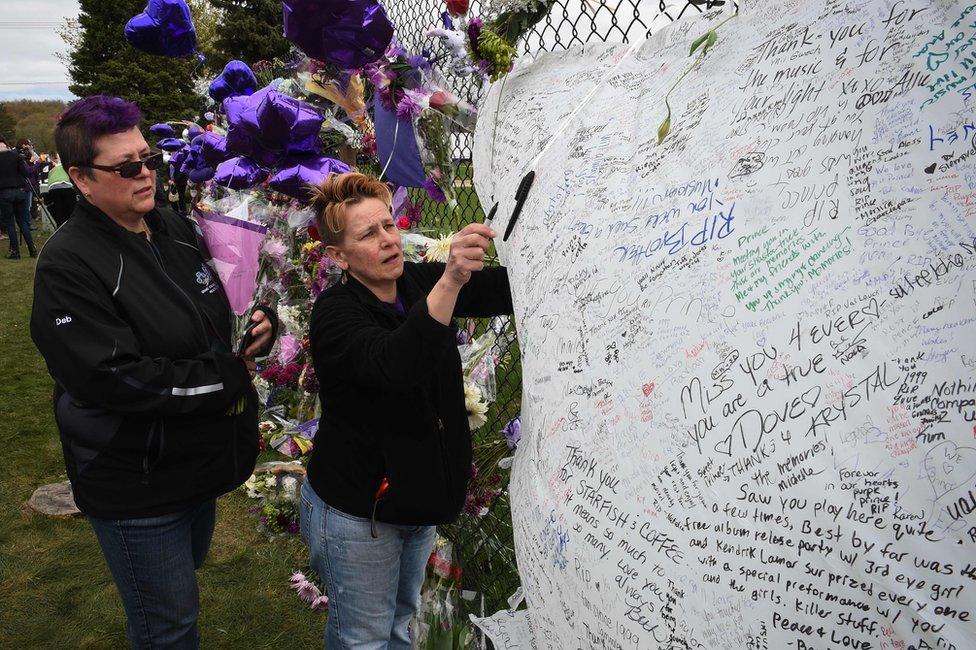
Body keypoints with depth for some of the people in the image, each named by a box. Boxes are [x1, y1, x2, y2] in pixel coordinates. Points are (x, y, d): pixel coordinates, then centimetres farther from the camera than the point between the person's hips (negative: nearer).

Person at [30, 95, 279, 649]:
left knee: (188, 571, 29)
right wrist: (229, 376, -21)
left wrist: (263, 322, -9)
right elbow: (116, 378, -28)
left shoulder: (178, 231, 3)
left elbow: (223, 308, 15)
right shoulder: (69, 265, -21)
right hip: (135, 485, -7)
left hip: (198, 456, 8)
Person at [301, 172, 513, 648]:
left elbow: (503, 291, -14)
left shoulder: (420, 282, -4)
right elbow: (395, 365, -41)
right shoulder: (335, 312, -21)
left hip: (418, 499, 6)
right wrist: (451, 279, -52)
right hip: (356, 512, -6)